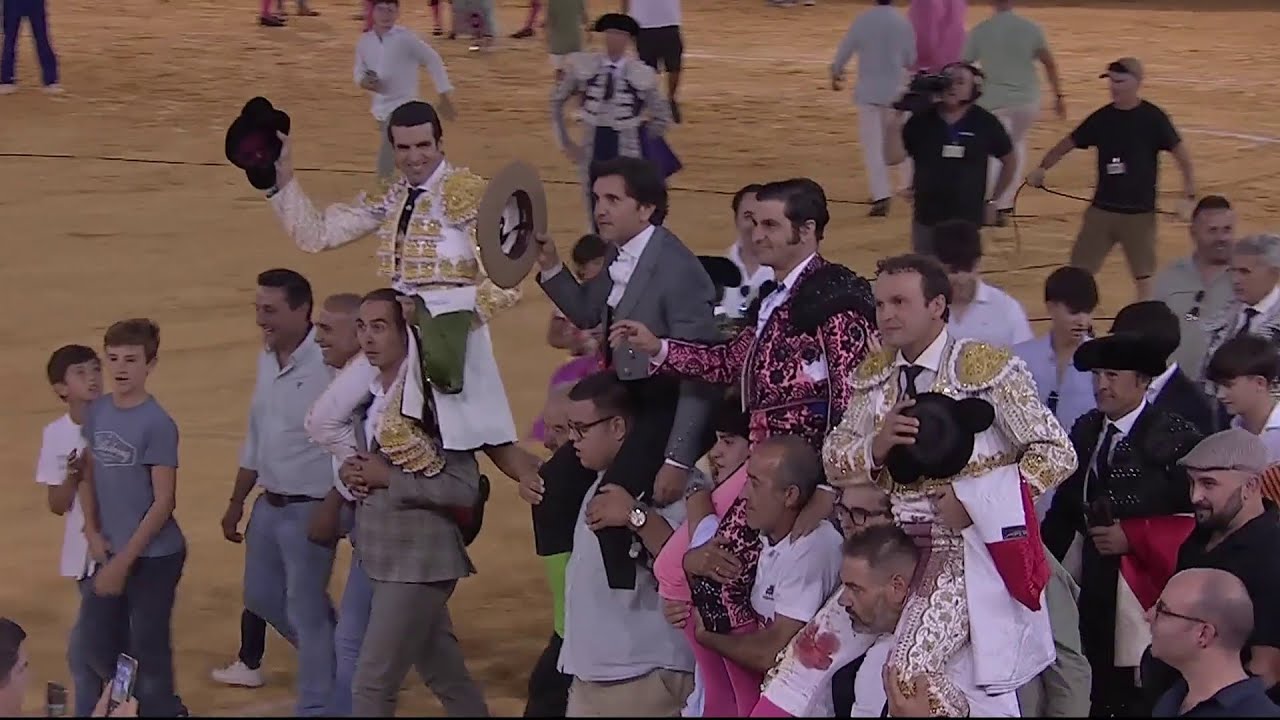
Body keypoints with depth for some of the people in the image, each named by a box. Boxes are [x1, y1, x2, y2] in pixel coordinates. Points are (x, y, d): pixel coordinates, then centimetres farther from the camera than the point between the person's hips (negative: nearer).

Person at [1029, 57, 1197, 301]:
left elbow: (1181, 153, -7)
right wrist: (1042, 168, -1)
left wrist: (1189, 195, -13)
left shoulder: (1152, 118, -10)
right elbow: (1068, 143, 10)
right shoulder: (1102, 118, 0)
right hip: (1102, 209, 3)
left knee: (1144, 276, 5)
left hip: (1140, 212, -3)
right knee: (1080, 270, 5)